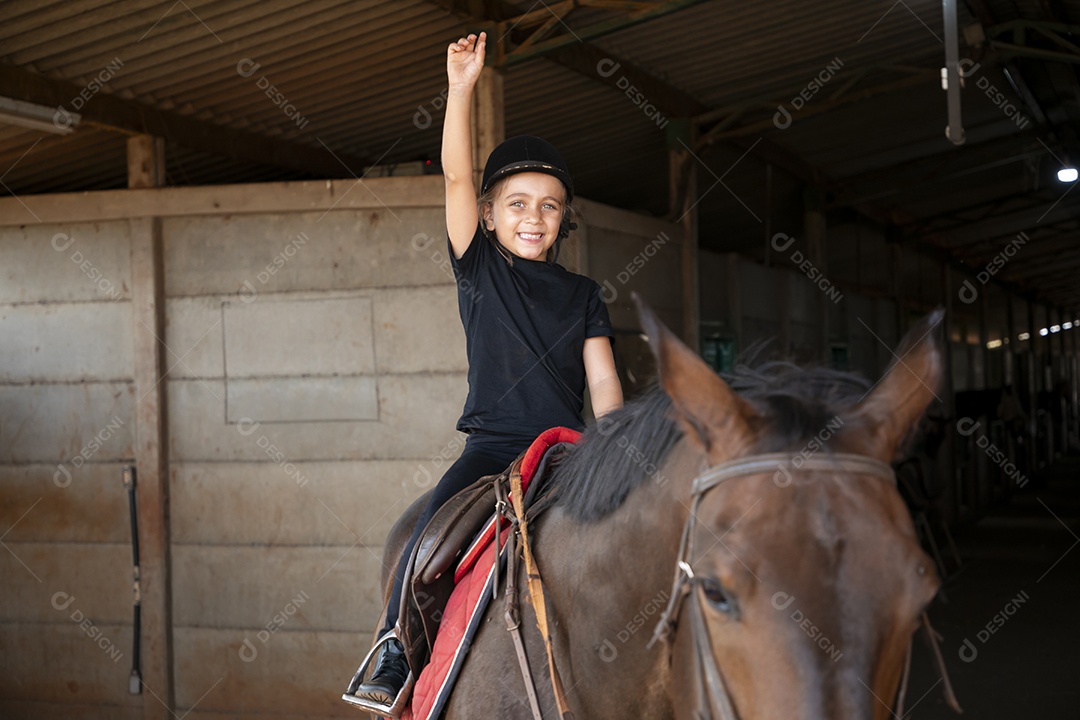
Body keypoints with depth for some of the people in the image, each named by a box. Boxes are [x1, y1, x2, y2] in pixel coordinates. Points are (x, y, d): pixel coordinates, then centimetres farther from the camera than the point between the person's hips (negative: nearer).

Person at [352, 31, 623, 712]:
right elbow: (458, 178, -5)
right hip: (492, 444, -2)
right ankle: (392, 662, -14)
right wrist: (463, 87, -15)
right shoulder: (480, 270, 6)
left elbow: (604, 382, 5)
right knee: (434, 531, -23)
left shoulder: (583, 296, 11)